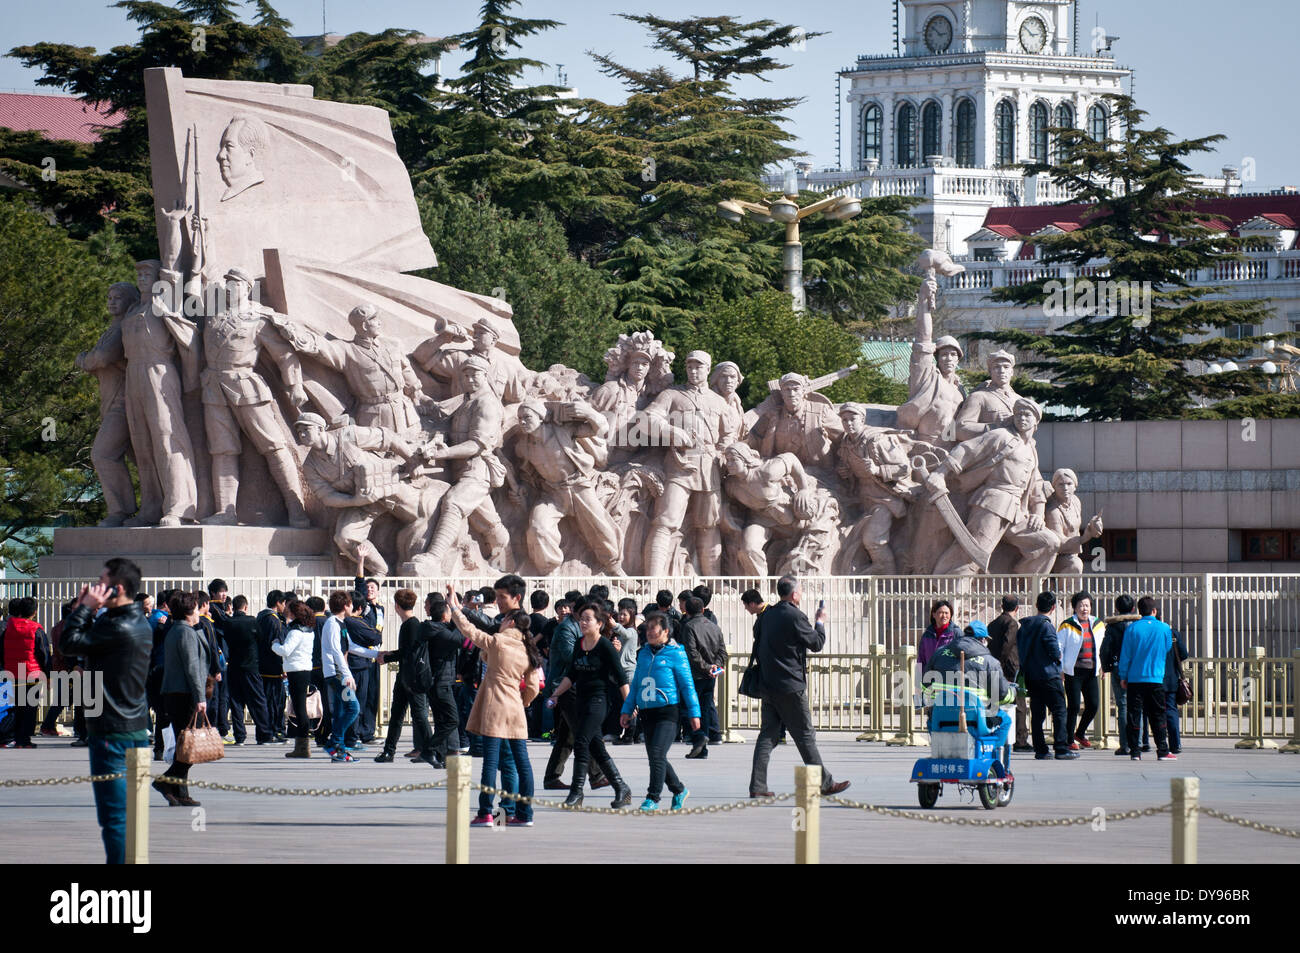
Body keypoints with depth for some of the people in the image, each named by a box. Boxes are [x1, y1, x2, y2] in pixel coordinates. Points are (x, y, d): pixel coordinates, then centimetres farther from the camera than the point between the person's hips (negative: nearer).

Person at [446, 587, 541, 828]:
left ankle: (485, 813, -7)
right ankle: (524, 814, 8)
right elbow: (532, 688, 9)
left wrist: (454, 608, 12)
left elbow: (470, 630, 0)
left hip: (494, 708, -6)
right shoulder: (528, 652, 8)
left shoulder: (497, 642, -8)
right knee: (522, 761, 6)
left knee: (490, 760, -6)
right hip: (516, 709, 6)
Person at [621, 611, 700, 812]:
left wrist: (694, 713, -5)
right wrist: (627, 710, 17)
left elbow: (687, 685, -3)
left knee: (657, 754, -16)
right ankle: (679, 791, 29)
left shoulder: (675, 654, -4)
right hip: (647, 712, 7)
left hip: (668, 711, -7)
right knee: (655, 757, 11)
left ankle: (653, 798, -13)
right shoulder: (643, 653, 13)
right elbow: (636, 683, 21)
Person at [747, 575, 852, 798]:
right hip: (790, 686, -7)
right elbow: (817, 643, -6)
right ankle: (824, 783, 8)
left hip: (768, 685, 7)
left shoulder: (767, 615, 8)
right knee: (805, 736, 1)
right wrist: (820, 622, 9)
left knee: (768, 734, 8)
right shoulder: (795, 617, -15)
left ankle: (757, 785, 3)